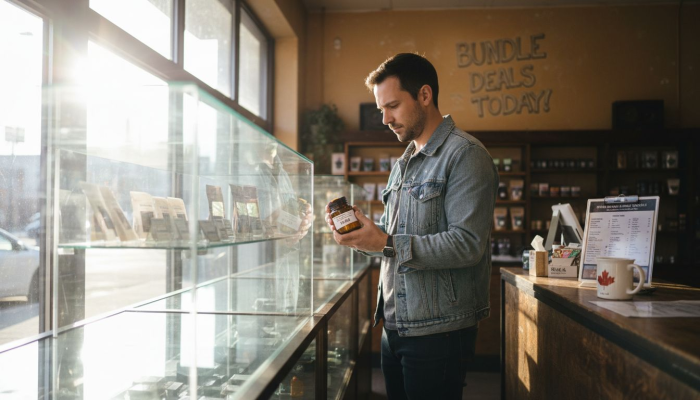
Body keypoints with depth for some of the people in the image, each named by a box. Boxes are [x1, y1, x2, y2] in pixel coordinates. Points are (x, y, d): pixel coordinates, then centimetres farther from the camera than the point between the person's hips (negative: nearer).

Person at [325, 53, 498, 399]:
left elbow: (467, 244, -22)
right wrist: (359, 231, 0)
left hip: (438, 330, -8)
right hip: (395, 325, 8)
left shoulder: (464, 155, -11)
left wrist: (386, 245, -24)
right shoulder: (403, 163, 17)